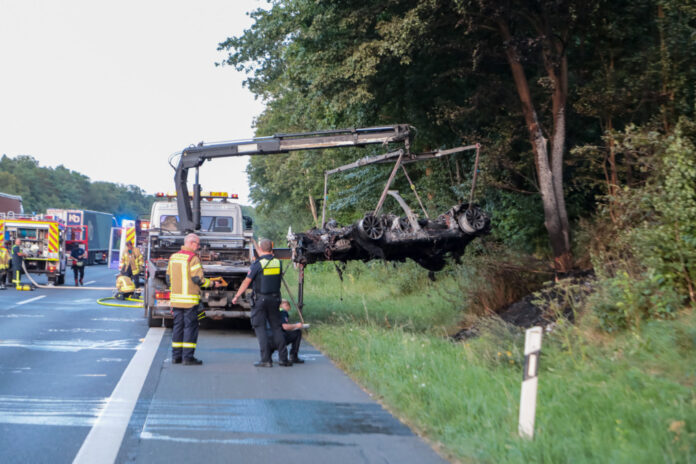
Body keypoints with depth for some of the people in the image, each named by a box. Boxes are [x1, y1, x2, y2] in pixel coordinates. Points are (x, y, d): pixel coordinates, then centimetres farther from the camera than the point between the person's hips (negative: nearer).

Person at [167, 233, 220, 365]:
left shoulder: (173, 257, 12)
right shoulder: (193, 258, -11)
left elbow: (168, 278, 15)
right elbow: (198, 279, -15)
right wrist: (213, 284, -2)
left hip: (176, 299, 7)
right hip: (190, 299, -7)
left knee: (178, 326, 12)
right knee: (190, 327, -3)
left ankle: (176, 356, 13)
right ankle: (187, 357, -5)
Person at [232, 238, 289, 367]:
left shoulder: (257, 264, -11)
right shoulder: (278, 263, 4)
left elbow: (246, 282, -8)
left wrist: (237, 296, 4)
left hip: (260, 300, -5)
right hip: (275, 299, 5)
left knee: (260, 328, 0)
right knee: (276, 327, 11)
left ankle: (266, 359, -5)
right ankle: (283, 358, 10)